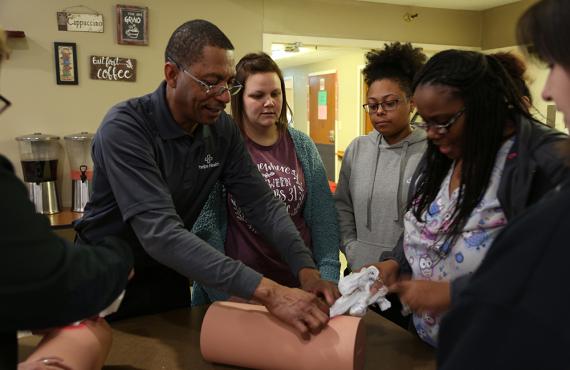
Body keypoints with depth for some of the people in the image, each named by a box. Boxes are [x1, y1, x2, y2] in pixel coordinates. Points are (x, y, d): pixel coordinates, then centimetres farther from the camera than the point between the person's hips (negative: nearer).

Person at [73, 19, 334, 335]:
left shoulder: (223, 130, -9)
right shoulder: (125, 128, -28)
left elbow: (261, 203, -10)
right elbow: (159, 232, -38)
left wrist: (305, 269, -27)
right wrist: (266, 290, -45)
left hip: (167, 277, 5)